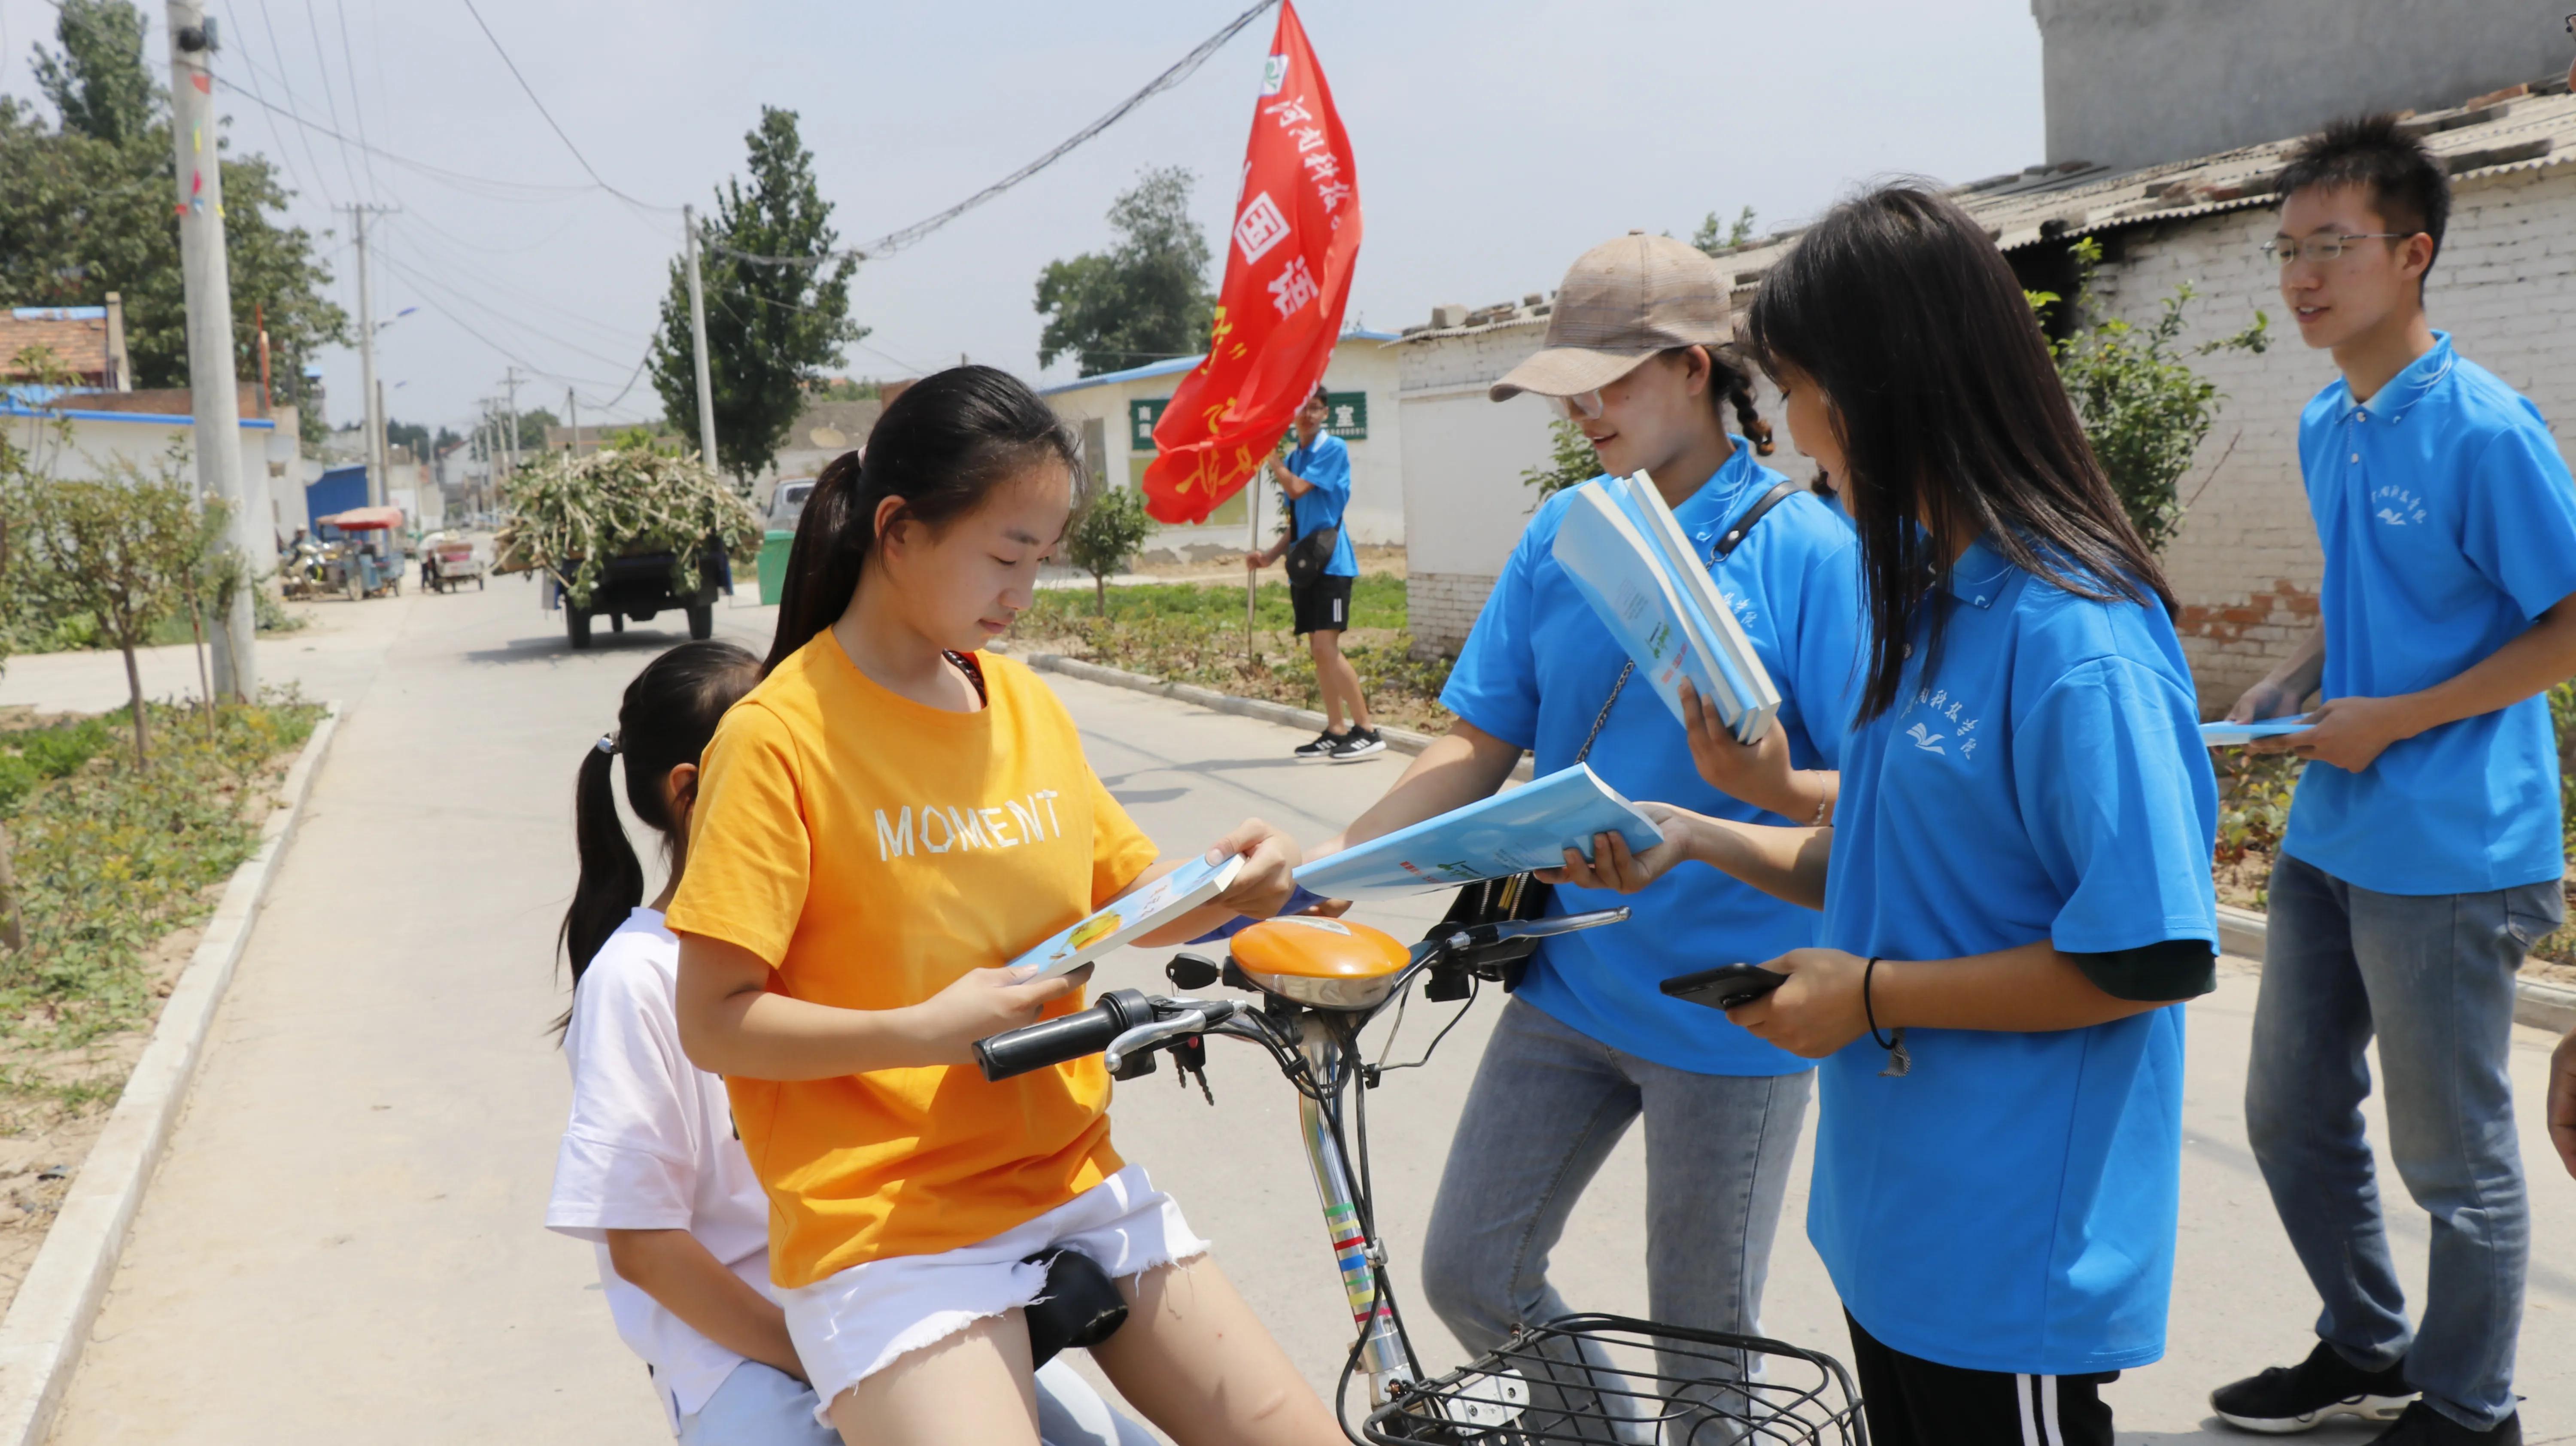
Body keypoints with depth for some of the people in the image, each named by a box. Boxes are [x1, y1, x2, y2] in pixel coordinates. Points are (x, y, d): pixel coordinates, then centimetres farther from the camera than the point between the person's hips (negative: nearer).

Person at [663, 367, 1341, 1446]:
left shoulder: (1027, 702, 7)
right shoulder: (782, 734, -12)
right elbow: (713, 1021, -12)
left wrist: (1223, 888, -7)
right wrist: (924, 1031, -22)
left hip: (1077, 1183, 6)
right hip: (889, 1225, -6)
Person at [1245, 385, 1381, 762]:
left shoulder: (1334, 449, -5)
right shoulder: (1295, 457, 17)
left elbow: (1297, 489, -15)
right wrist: (1271, 555, 10)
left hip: (1330, 562, -8)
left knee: (1326, 646, -15)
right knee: (1318, 651, 7)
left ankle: (1366, 731, -12)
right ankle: (1336, 731, 12)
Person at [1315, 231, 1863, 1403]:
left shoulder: (1807, 549, -13)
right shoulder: (1560, 537, 2)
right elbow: (1481, 749, 2)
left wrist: (1779, 788, -36)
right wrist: (1319, 865, -9)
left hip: (1729, 1009, -5)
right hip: (1570, 985, 5)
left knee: (1701, 1339, 10)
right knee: (1467, 1274, 12)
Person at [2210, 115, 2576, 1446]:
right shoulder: (2324, 427, 8)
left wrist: (2396, 720, -18)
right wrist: (2288, 684, 4)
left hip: (2450, 852, -8)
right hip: (2326, 837, 8)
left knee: (2454, 1158, 8)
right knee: (2290, 1113, 17)